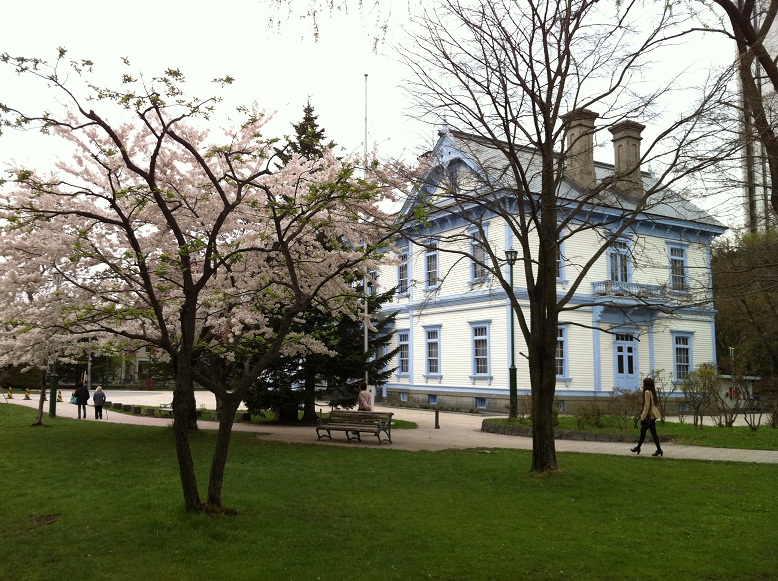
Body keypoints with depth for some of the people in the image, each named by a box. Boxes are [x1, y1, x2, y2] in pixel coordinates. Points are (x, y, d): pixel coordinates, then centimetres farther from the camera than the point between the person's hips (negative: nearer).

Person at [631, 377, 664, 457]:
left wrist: (643, 417, -14)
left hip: (650, 415, -10)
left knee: (653, 433, -2)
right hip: (653, 414, 10)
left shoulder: (647, 392, -16)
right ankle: (638, 447, 25)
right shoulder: (653, 392, 10)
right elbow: (656, 403, 13)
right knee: (643, 431, 17)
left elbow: (647, 406, -18)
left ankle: (659, 450, 3)